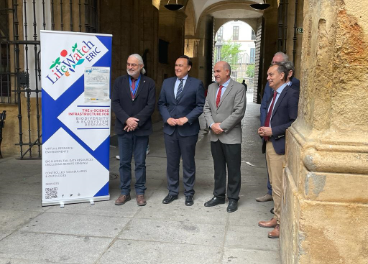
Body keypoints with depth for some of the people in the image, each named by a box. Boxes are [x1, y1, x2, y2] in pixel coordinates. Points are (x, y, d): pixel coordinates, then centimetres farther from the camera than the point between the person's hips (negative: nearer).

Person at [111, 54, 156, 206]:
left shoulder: (149, 83, 1)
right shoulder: (119, 81, 6)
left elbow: (150, 105, -6)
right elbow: (115, 103, -1)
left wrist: (136, 121, -15)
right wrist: (127, 119, -14)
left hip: (141, 129, -2)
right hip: (123, 128, 2)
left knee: (140, 163, 6)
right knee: (124, 162, 8)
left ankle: (140, 193, 16)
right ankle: (125, 192, 18)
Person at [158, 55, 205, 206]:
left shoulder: (196, 84, -2)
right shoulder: (167, 82, 9)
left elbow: (200, 106, -5)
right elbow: (161, 103, 9)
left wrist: (186, 119, -15)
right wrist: (167, 118, -7)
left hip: (188, 130, -3)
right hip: (170, 129, 3)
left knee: (188, 163, 7)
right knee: (172, 163, 10)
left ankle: (189, 193, 20)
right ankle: (172, 192, 23)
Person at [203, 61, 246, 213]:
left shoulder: (238, 88, -8)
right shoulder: (211, 87, 11)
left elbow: (239, 112, -15)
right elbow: (206, 108, 9)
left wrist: (222, 126, -15)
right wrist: (212, 124, -8)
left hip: (231, 136, -5)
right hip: (215, 136, 5)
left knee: (233, 170, 4)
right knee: (218, 168, 15)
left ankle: (233, 199, 17)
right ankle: (219, 196, 27)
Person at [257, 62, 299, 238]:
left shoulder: (291, 94, -12)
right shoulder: (274, 95, 16)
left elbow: (295, 122, -18)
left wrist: (272, 131, -19)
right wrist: (264, 129, 4)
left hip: (280, 146, -9)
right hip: (270, 144, 9)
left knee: (279, 187, -3)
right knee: (274, 185, 17)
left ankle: (282, 224, 10)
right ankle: (277, 218, 30)